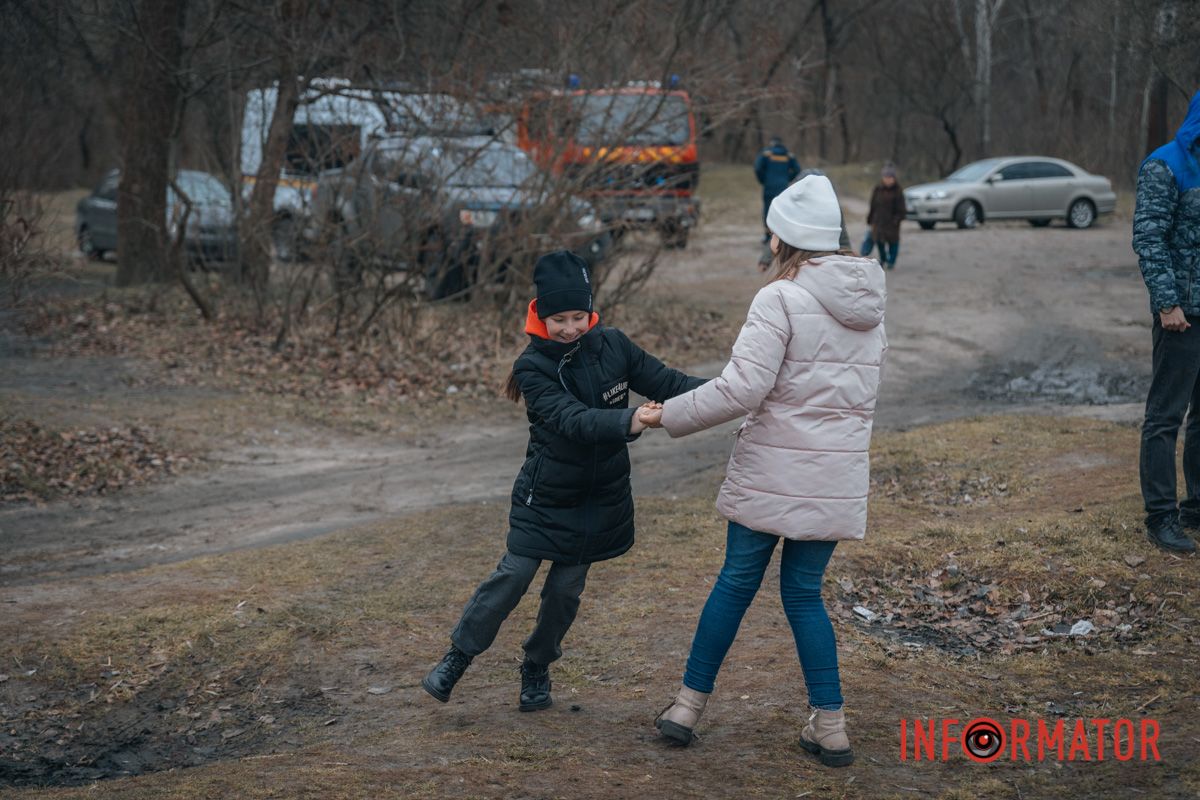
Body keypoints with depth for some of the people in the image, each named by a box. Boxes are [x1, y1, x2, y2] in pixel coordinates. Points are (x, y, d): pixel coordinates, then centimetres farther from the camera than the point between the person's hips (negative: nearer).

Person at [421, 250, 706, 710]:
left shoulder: (612, 345, -5)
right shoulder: (533, 367, -16)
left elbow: (665, 382, -6)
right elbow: (572, 419, -30)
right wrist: (629, 422, -47)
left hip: (599, 497, 3)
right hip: (544, 495, -3)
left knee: (566, 587, 5)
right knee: (514, 574, -6)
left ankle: (537, 668, 26)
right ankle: (457, 659, 10)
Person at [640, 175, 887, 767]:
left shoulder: (782, 299, -13)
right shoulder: (868, 304, 9)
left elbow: (742, 388, -19)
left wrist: (668, 416, -10)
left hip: (772, 472, -5)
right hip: (837, 477, 5)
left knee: (736, 582, 9)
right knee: (804, 593, 14)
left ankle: (689, 705, 20)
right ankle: (830, 726, 10)